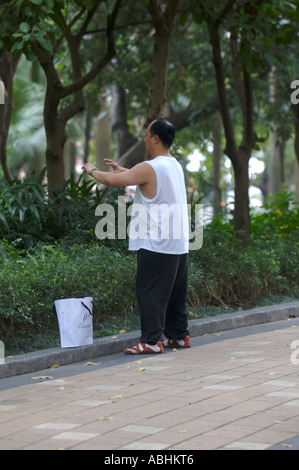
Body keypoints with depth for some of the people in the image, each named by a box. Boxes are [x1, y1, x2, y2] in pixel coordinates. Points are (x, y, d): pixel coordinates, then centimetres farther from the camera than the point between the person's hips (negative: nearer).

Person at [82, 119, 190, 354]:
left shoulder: (149, 168, -15)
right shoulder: (175, 166, 13)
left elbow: (111, 180, -18)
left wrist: (92, 170, 1)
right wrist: (121, 169, 32)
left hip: (156, 244, -9)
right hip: (179, 243, 9)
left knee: (150, 291, -5)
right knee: (175, 292, 16)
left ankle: (152, 340, -7)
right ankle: (179, 335, 22)